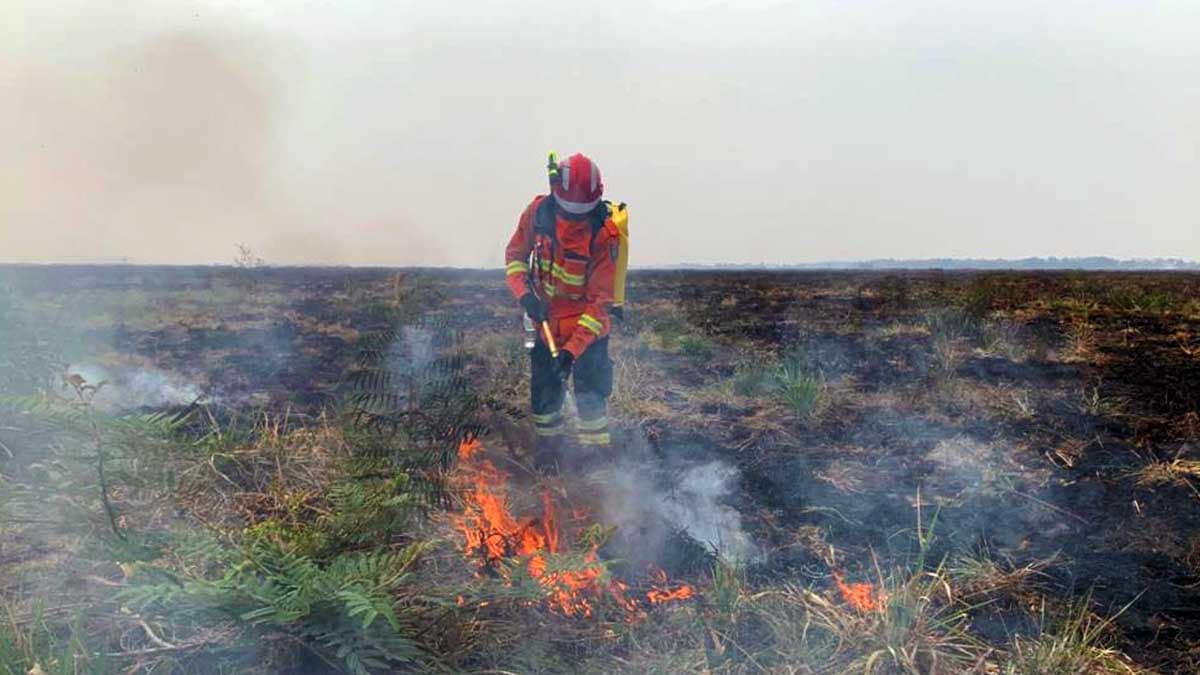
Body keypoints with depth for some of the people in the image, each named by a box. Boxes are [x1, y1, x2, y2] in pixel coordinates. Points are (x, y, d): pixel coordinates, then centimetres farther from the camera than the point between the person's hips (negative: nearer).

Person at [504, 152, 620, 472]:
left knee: (590, 388, -3)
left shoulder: (605, 235, -25)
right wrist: (525, 294, -15)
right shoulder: (538, 212, -14)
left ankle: (594, 448, 17)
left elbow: (600, 300, -22)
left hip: (587, 323, -3)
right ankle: (549, 443, 34)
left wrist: (573, 349, -27)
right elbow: (515, 254, 3)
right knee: (543, 386, 12)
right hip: (545, 318, 4)